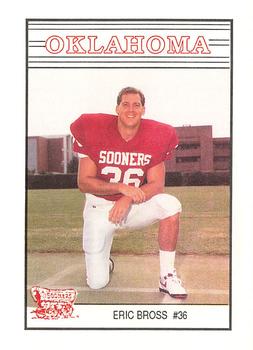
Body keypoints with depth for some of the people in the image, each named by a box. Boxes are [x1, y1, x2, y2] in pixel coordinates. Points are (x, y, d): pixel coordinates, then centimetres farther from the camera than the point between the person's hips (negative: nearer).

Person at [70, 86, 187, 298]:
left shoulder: (155, 136, -10)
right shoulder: (94, 131, -15)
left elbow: (157, 184, -10)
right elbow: (84, 182, -14)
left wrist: (128, 200, -28)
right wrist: (121, 188, -28)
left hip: (134, 207, 2)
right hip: (100, 208, -1)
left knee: (171, 205, -29)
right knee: (97, 283, -7)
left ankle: (167, 276, -15)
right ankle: (104, 262, 33)